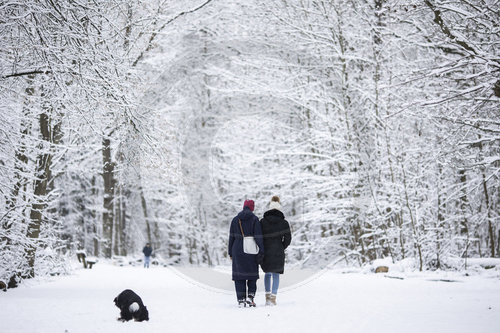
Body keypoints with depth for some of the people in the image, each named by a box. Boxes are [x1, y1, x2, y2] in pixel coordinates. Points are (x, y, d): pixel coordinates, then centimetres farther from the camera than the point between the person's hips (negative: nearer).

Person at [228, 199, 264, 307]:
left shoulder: (235, 219, 6)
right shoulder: (254, 219, -3)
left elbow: (231, 237, 8)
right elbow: (258, 236, -8)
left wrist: (230, 253, 13)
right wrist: (261, 251, -5)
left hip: (237, 251, 2)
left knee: (239, 275, 5)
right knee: (252, 274, 10)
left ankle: (241, 300, 0)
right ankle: (250, 296, -3)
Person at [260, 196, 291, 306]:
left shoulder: (262, 221, -1)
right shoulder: (284, 223, -2)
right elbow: (288, 239, -3)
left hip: (265, 251, 1)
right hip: (278, 253, -1)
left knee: (267, 273, 18)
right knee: (275, 275, 6)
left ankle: (267, 296, 12)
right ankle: (273, 298, 0)